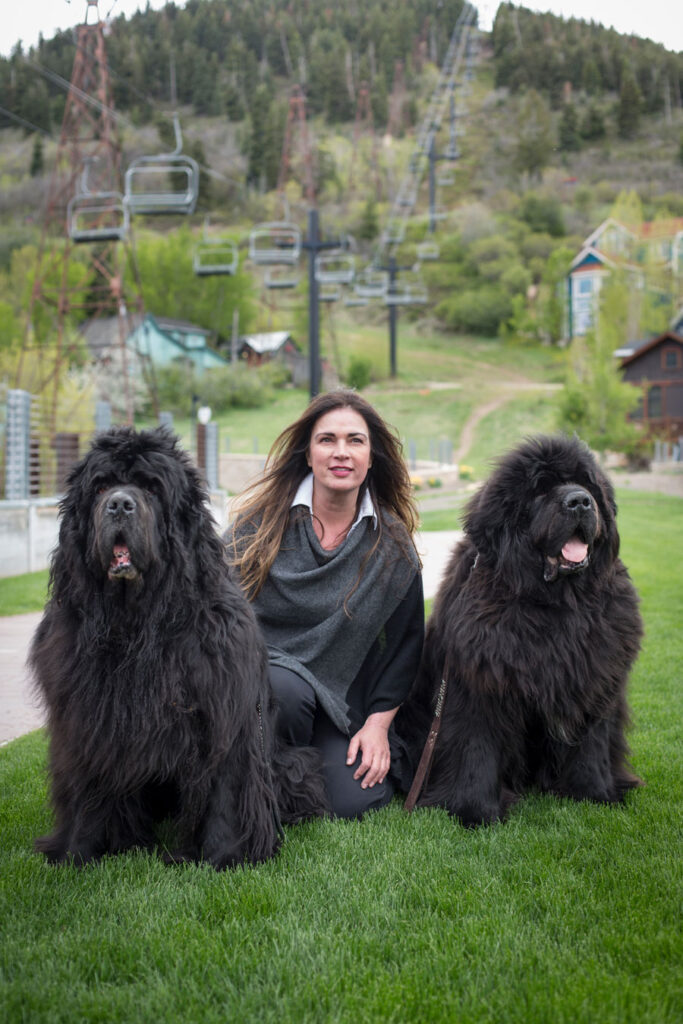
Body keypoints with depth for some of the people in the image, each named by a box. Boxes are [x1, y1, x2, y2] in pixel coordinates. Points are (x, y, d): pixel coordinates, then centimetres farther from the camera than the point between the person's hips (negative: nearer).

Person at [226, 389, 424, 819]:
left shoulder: (392, 543, 1)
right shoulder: (262, 518, -3)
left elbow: (404, 642, 6)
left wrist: (378, 723, -1)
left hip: (343, 699, 1)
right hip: (262, 670, -1)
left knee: (352, 803, -18)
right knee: (285, 689, -36)